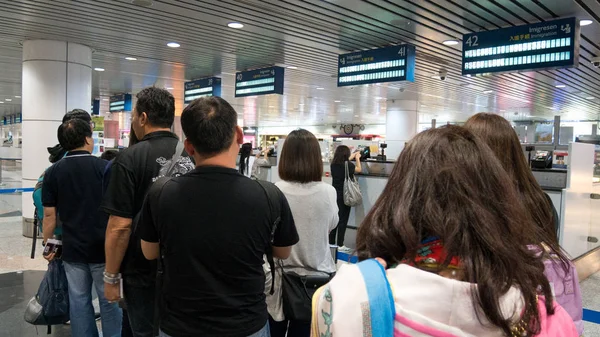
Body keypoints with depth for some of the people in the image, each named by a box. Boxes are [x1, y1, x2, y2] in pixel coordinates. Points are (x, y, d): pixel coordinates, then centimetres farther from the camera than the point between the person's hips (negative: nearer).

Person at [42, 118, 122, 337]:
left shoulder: (53, 172, -1)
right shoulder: (104, 167, -8)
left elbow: (49, 215, 0)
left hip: (72, 248, 3)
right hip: (103, 247, -2)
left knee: (79, 301, 12)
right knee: (109, 300, 8)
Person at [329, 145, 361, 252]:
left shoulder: (333, 165, 1)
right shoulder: (348, 165, -15)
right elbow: (359, 169, 4)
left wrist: (351, 158, 33)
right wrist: (357, 158, 19)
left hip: (335, 195, 6)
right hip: (344, 196, -6)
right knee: (343, 220, 1)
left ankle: (331, 243, 20)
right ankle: (340, 245, 5)